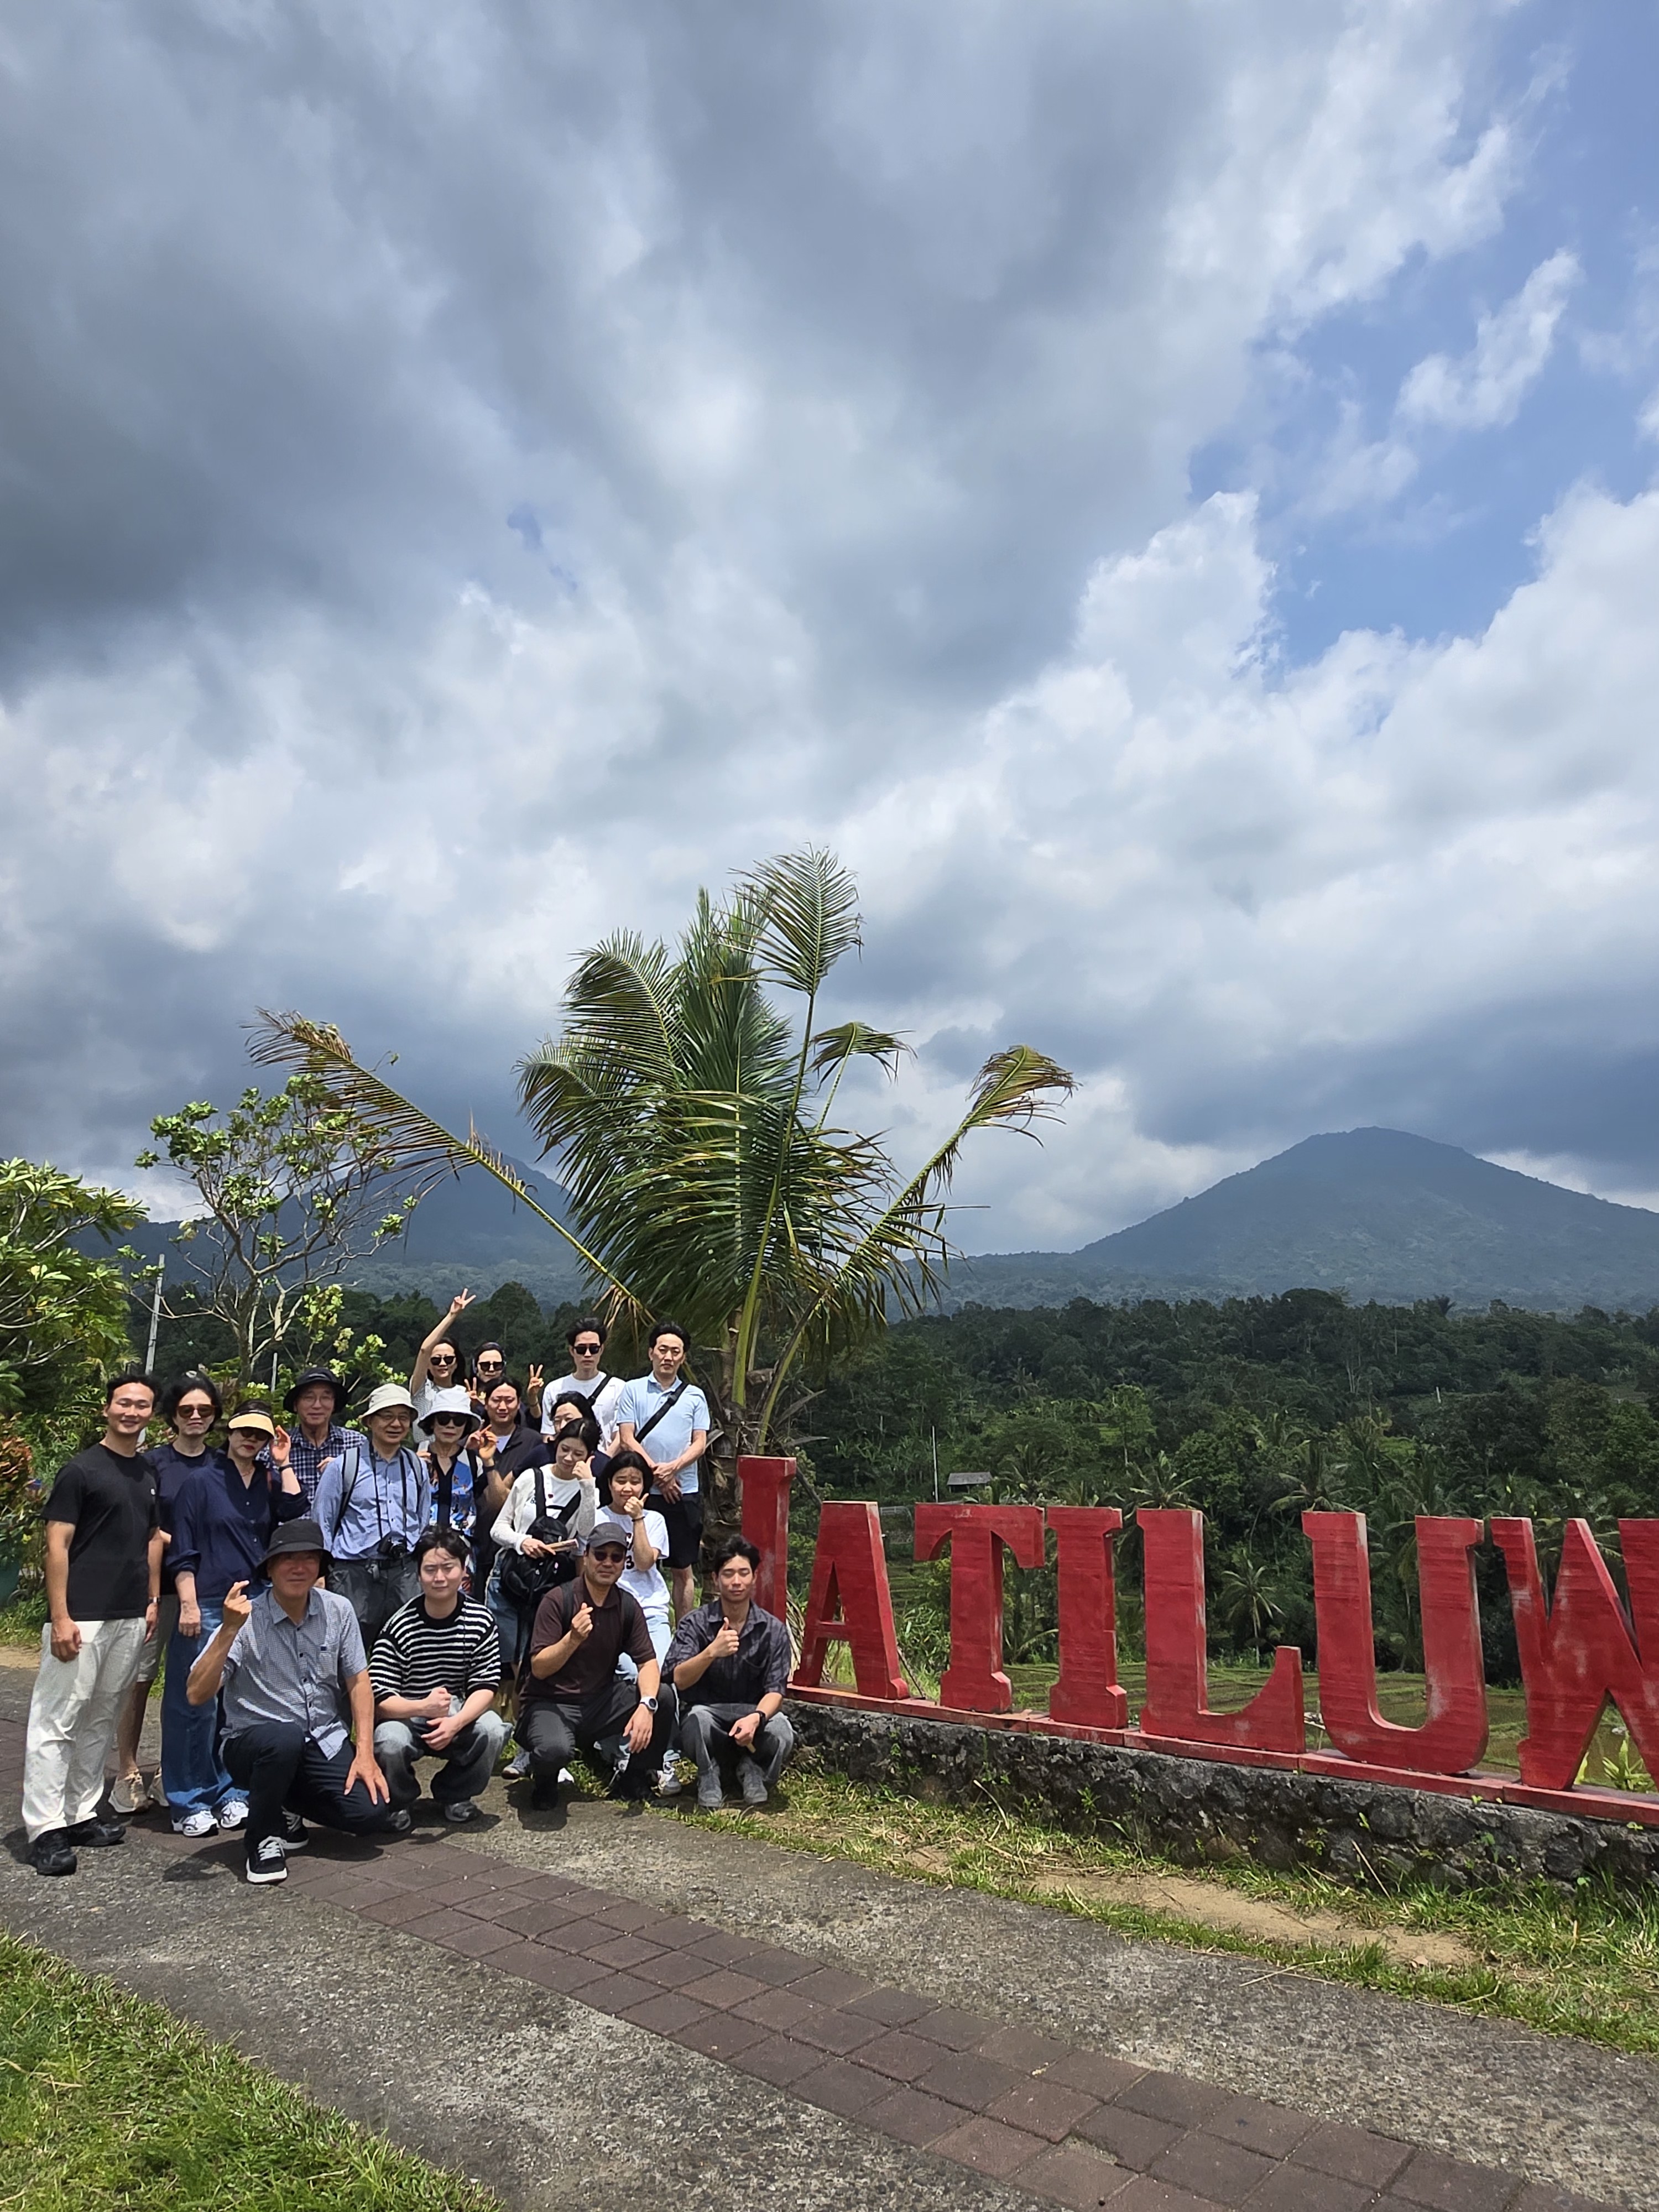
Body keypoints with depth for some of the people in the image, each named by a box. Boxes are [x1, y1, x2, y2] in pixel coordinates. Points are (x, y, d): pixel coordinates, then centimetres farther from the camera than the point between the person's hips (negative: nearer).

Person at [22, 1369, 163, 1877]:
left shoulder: (149, 1473, 11)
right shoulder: (81, 1469, -8)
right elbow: (57, 1544, -11)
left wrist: (153, 1599, 12)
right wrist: (60, 1617, -15)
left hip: (130, 1617, 7)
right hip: (81, 1617, -6)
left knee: (101, 1720, 13)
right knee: (56, 1721, -2)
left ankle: (82, 1813, 22)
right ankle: (45, 1828, 4)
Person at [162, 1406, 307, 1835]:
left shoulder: (269, 1482, 11)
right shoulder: (204, 1481, -1)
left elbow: (294, 1512, -7)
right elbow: (183, 1549, -3)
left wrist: (283, 1463, -3)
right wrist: (188, 1603, -10)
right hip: (209, 1605, -4)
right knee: (197, 1703, -2)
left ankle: (231, 1794, 20)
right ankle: (188, 1803, 10)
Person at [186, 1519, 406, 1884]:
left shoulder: (338, 1611, -2)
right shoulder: (247, 1622, -14)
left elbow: (358, 1682, 3)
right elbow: (198, 1695, -22)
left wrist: (365, 1753, -5)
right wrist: (229, 1631, -34)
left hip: (326, 1744, 4)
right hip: (255, 1742, -4)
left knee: (371, 1812, -18)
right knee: (285, 1738, -38)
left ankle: (291, 1805, 14)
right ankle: (264, 1837, -9)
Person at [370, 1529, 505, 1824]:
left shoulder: (480, 1621, -7)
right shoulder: (400, 1627, -15)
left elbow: (486, 1686, -9)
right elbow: (378, 1700, -18)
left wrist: (456, 1722, -28)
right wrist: (423, 1707, -35)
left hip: (459, 1718, 2)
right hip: (404, 1719, -2)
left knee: (492, 1730, -26)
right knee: (390, 1742, -33)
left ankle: (454, 1794, 5)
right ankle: (399, 1800, 3)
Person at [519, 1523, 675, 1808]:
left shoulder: (627, 1607, 2)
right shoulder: (558, 1600, -13)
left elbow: (648, 1661, -4)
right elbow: (538, 1669, -16)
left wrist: (646, 1705, -24)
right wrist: (573, 1639, -35)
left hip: (600, 1702, 5)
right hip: (550, 1703, -4)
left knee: (663, 1699, -18)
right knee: (554, 1750, -37)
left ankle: (633, 1779, 6)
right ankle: (544, 1779, 3)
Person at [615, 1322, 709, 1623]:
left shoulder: (695, 1396, 10)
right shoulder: (633, 1391, 6)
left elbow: (700, 1443, 4)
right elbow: (626, 1439, -2)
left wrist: (673, 1467, -14)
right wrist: (656, 1473, -11)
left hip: (684, 1492, 1)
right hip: (642, 1490, -1)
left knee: (683, 1569, 6)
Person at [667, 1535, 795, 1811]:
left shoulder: (773, 1629, -2)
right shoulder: (696, 1624, -6)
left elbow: (775, 1690, -8)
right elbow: (678, 1680, -18)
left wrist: (756, 1717, -31)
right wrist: (712, 1653, -37)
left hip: (753, 1713, 1)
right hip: (707, 1711, -1)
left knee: (781, 1733, -32)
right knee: (697, 1719, -36)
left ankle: (752, 1769, 3)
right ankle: (709, 1774, -4)